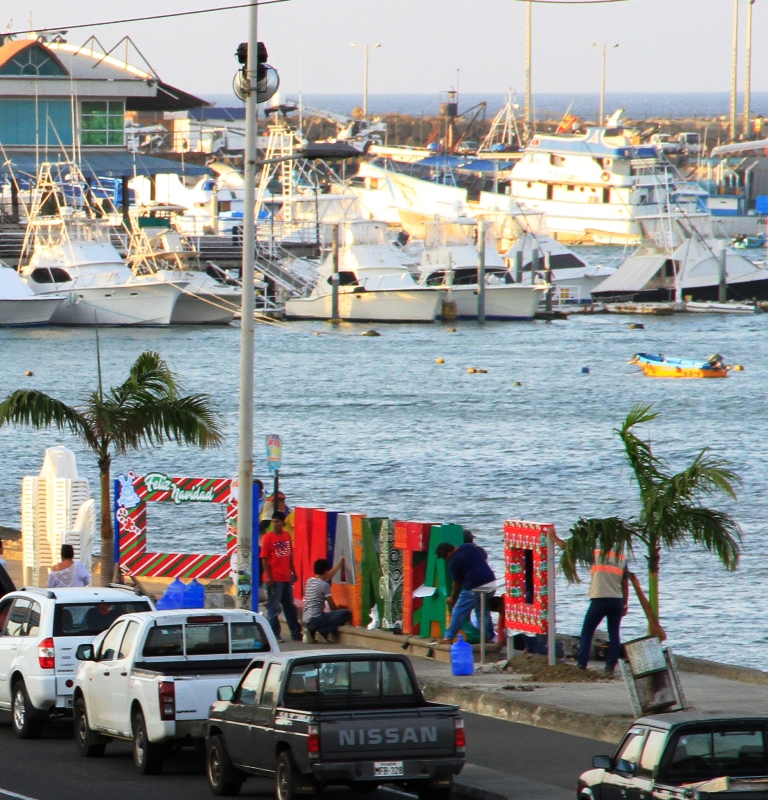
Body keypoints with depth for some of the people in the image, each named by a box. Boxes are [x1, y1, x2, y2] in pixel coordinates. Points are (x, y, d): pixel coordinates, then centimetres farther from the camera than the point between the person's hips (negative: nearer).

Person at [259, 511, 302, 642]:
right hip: (274, 579, -6)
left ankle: (296, 633, 22)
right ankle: (274, 635, 3)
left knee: (290, 606, 14)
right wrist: (268, 576, -16)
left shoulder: (286, 536, 8)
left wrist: (293, 572, 15)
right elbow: (264, 559, -10)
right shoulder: (268, 537, -9)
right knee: (274, 607, -3)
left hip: (286, 578, 6)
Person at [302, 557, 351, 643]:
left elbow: (328, 576, 33)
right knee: (346, 613, -13)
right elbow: (332, 606, -1)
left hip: (306, 621, 8)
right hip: (316, 619, -8)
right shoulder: (324, 585, -8)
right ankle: (323, 631, -14)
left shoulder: (310, 581, 15)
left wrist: (340, 564, 41)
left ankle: (312, 632, 10)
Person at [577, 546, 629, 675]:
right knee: (614, 634, 7)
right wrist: (625, 604, 18)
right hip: (617, 601, 4)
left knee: (587, 632, 4)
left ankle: (582, 664, -2)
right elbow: (625, 584, 9)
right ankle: (611, 665, 3)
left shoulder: (597, 555, -5)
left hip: (599, 600, -4)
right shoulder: (622, 558, 6)